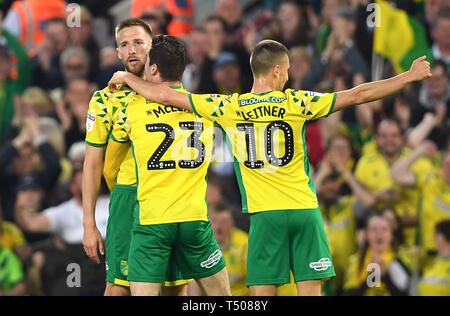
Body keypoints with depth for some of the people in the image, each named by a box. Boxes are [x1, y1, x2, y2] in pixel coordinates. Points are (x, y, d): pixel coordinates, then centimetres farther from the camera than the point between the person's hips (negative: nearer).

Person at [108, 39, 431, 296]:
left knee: (262, 292, 1)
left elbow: (165, 95, 3)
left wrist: (126, 78, 20)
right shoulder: (295, 102, -2)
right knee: (311, 289, 2)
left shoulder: (228, 108, 0)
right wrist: (411, 76, 6)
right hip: (304, 209, 0)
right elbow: (357, 95, -2)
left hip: (264, 214, 0)